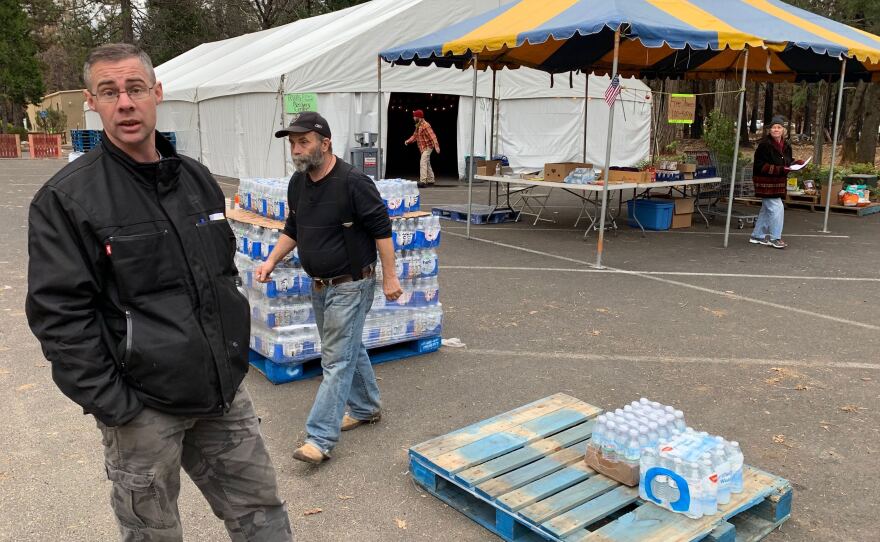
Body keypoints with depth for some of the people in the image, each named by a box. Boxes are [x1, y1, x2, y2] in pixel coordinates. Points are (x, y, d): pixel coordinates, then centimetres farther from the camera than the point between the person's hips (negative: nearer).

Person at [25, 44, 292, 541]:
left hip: (224, 391, 5)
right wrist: (112, 405, -14)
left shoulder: (198, 179, 7)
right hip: (144, 406, -5)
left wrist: (235, 348, 12)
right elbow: (59, 315, -13)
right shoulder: (66, 199, -11)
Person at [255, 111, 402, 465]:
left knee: (337, 360, -5)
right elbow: (292, 229, 16)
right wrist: (271, 261, 3)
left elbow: (381, 229, -15)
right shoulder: (297, 182, 5)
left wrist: (389, 276, -14)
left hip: (350, 285, -8)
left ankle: (320, 439, -2)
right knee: (350, 350, 20)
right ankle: (366, 408, 37)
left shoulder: (352, 182, -19)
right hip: (319, 285, 8)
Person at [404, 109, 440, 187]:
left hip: (428, 147, -10)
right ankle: (430, 180, 27)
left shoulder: (425, 125, -19)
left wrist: (436, 146, -34)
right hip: (423, 148, 10)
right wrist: (408, 141, 0)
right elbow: (415, 135, 16)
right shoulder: (418, 126, 11)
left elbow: (432, 136, -25)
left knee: (423, 163, -17)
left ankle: (423, 181, -22)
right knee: (427, 164, 17)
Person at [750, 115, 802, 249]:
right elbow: (760, 165, -19)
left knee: (767, 209, 15)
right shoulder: (764, 145, -17)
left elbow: (787, 162, 20)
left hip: (778, 182, 8)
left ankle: (757, 235, 27)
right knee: (776, 208, -10)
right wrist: (779, 169, -26)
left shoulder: (786, 145, 7)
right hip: (766, 182, -8)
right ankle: (775, 238, 1)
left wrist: (796, 163, -1)